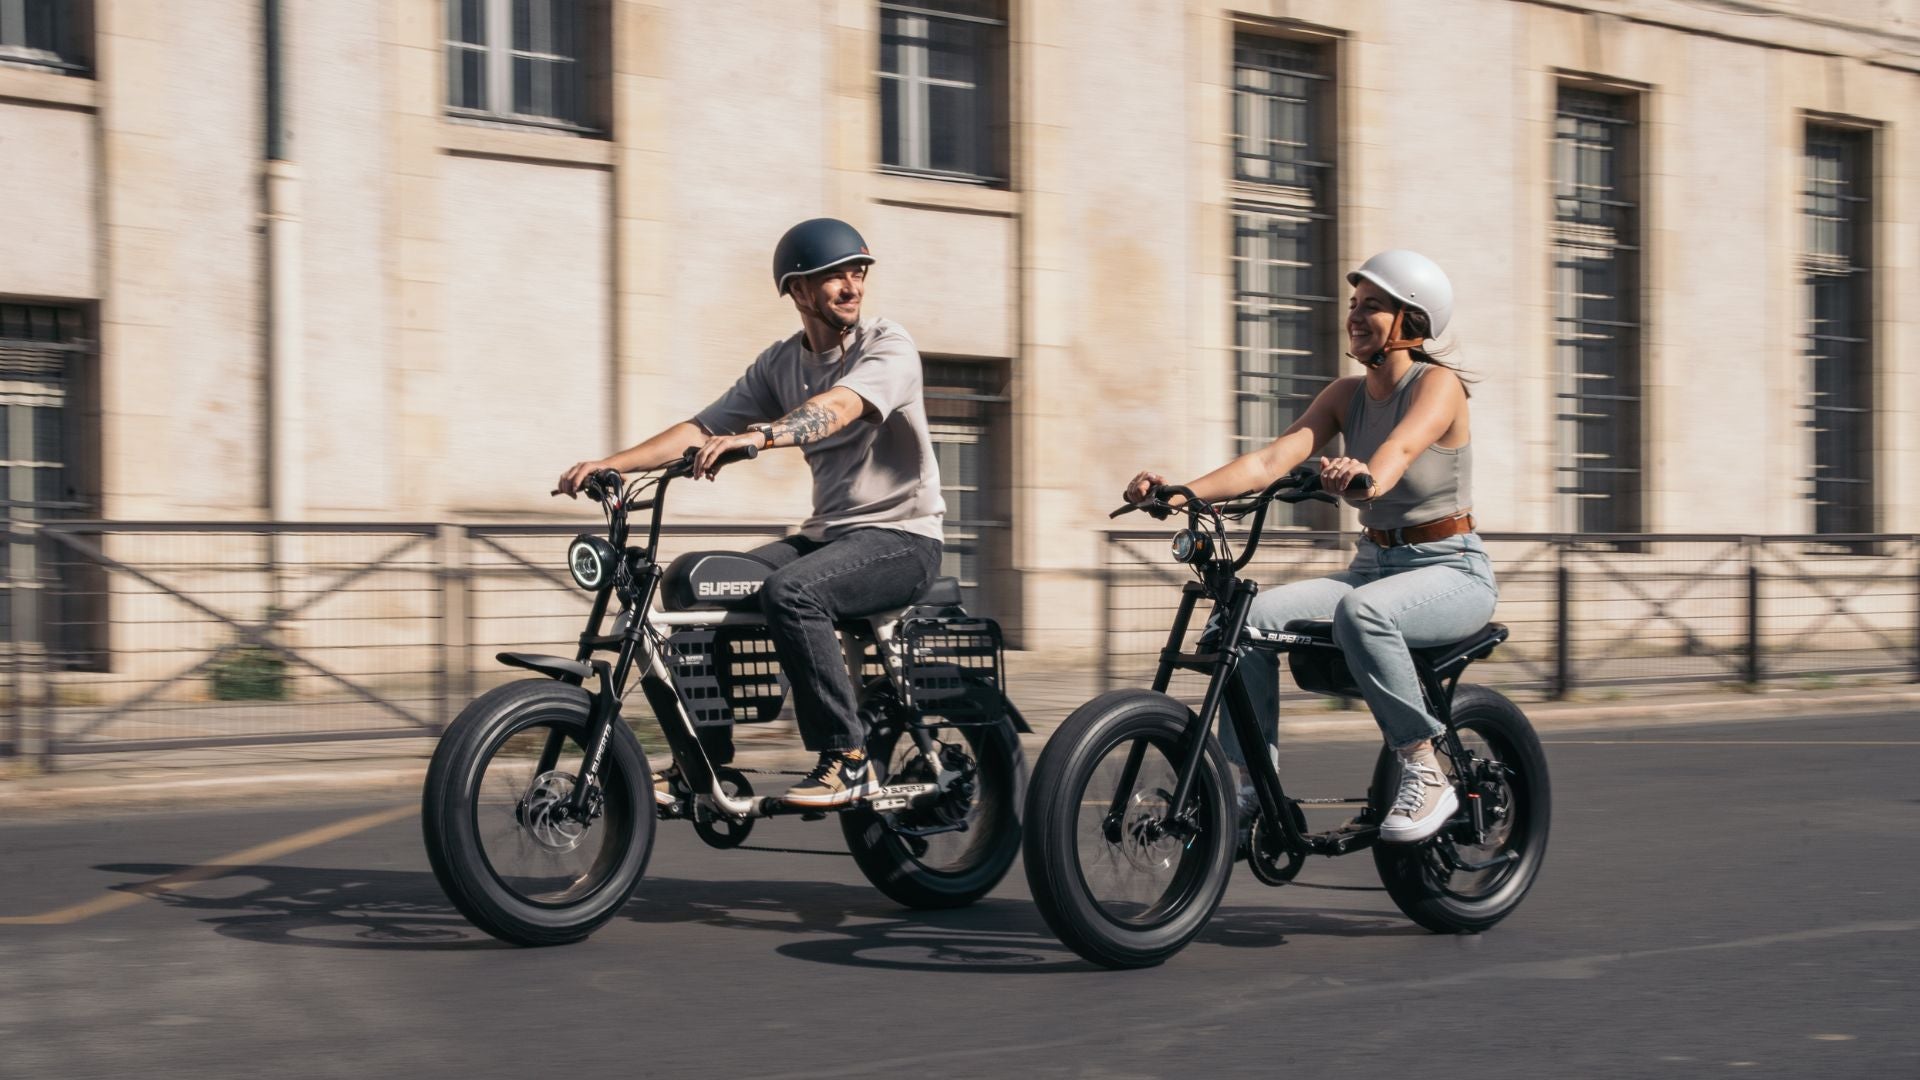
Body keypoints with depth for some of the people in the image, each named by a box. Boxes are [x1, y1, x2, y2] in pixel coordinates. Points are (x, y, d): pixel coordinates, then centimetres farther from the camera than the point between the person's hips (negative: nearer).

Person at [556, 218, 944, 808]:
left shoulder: (888, 347, -10)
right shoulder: (780, 364, 9)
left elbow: (839, 407, -31)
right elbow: (702, 428, 2)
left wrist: (755, 437, -48)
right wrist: (614, 462, -14)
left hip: (902, 536, -7)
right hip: (826, 533, 7)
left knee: (790, 591, -33)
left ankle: (848, 760, -24)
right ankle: (706, 756, 4)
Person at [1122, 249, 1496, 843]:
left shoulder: (1438, 384, -10)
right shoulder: (1346, 394, 7)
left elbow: (1402, 446, -34)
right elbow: (1273, 458, -8)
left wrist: (1368, 475, -58)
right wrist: (1181, 492, -23)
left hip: (1452, 572, -6)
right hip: (1373, 565, 6)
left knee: (1361, 611, -38)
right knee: (1249, 616, -16)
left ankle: (1425, 773, -26)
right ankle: (1254, 787, -10)